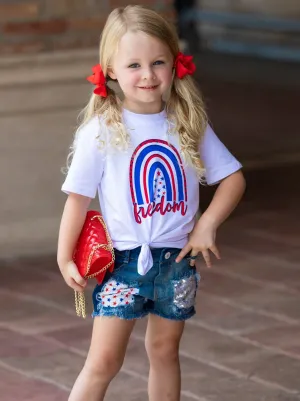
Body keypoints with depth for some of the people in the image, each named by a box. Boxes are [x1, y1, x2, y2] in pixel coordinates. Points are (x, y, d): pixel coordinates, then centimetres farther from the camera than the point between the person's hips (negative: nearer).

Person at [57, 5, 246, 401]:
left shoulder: (190, 125, -1)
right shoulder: (101, 131, -10)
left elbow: (233, 177, 5)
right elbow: (78, 197, -5)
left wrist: (207, 223, -7)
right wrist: (65, 259, -5)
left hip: (177, 260, 3)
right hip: (123, 260, -3)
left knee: (164, 351, 15)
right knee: (104, 360, -5)